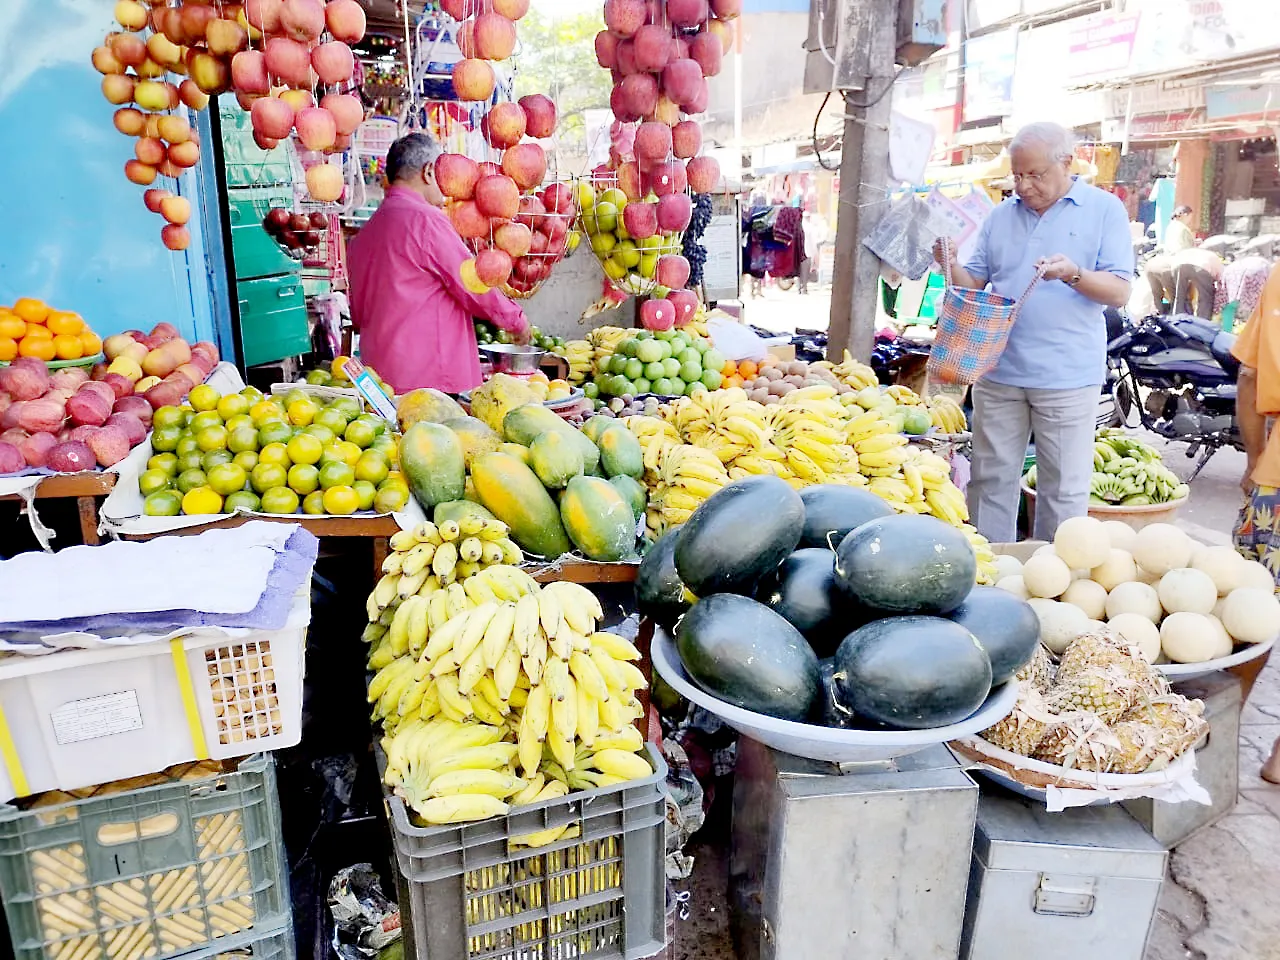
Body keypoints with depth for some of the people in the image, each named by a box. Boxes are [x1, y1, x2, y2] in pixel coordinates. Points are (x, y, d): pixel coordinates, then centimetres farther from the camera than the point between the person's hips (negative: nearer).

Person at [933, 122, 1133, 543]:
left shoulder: (1104, 210, 1)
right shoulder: (1000, 215, 12)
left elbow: (1120, 291, -4)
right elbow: (974, 285, 13)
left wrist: (1074, 274, -22)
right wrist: (951, 265, -8)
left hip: (1067, 379, -3)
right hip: (998, 371, 3)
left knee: (1063, 491, 5)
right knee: (991, 481, 10)